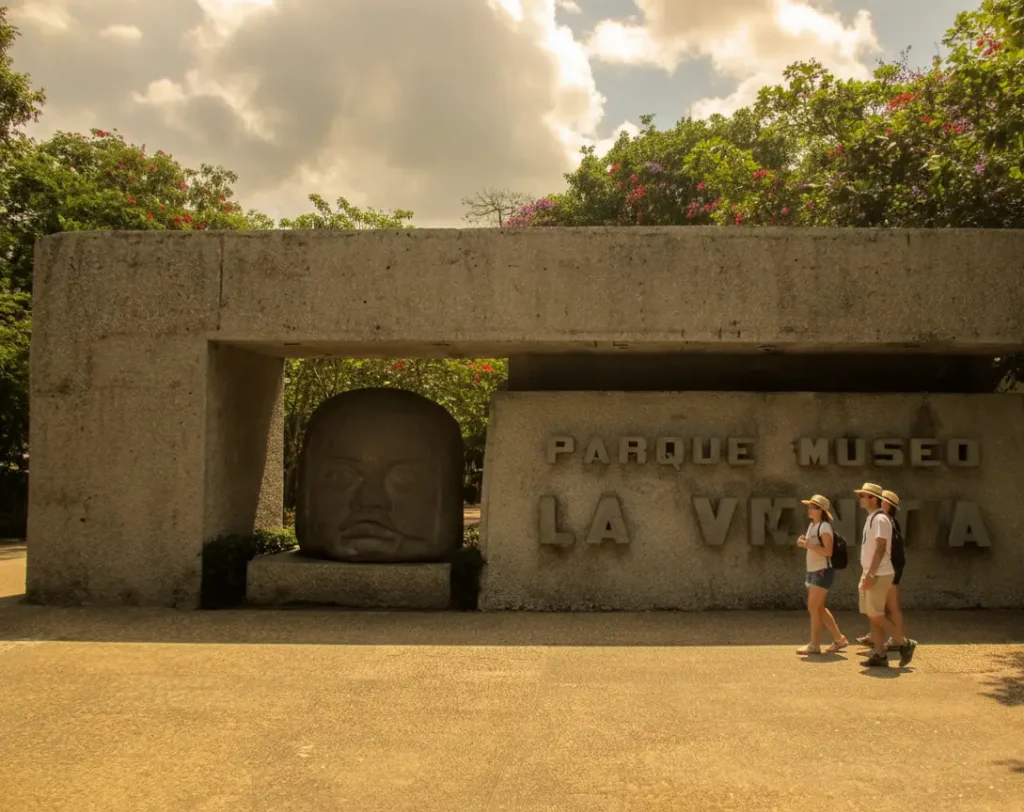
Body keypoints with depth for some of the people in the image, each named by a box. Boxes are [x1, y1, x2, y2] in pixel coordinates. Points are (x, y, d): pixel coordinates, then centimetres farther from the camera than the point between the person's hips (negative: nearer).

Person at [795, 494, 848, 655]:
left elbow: (828, 551, -23)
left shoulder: (824, 527, -14)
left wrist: (807, 545, -25)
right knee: (819, 608, 13)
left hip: (822, 571, -10)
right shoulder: (811, 525, 13)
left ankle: (814, 645, -1)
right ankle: (839, 639, 23)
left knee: (813, 608, -7)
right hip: (812, 571, 10)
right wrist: (804, 542, 2)